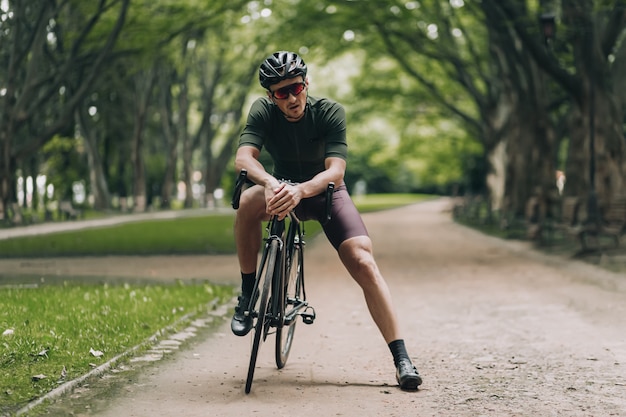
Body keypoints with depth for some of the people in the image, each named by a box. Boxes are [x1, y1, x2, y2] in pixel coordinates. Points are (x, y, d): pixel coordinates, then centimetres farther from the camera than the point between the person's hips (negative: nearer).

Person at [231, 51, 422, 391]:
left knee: (363, 263, -22)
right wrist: (270, 183, -53)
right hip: (283, 186, 1)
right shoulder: (263, 111, -17)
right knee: (249, 203, -35)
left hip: (324, 190, -1)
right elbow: (243, 156, -32)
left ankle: (401, 358, -20)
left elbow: (335, 170, -33)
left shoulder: (330, 112, -23)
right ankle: (247, 293, -17)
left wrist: (300, 190, -54)